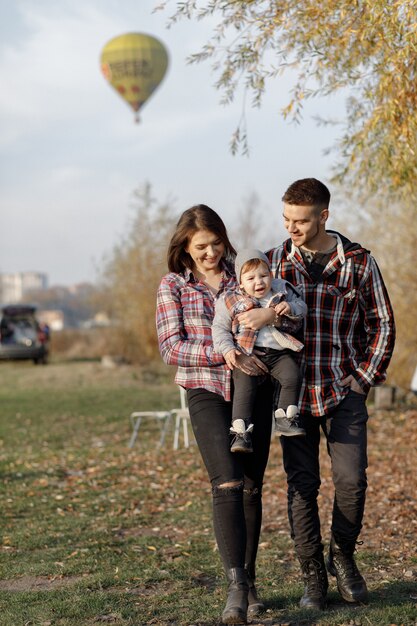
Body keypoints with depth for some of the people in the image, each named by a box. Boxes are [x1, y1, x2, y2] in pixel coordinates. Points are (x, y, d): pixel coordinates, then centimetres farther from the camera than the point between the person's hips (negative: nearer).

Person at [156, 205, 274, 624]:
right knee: (227, 483, -18)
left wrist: (267, 314, -14)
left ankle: (248, 580, 19)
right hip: (206, 393, -3)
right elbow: (171, 347, -5)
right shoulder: (172, 286, 5)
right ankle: (236, 587, -21)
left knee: (252, 488, 6)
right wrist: (226, 354, -17)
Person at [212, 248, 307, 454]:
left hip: (278, 352, 2)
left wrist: (291, 309, -9)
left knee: (292, 377, -17)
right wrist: (227, 349, -10)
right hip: (247, 353, -2)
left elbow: (302, 308, 15)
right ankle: (240, 432, -11)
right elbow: (220, 328, 5)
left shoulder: (282, 290, 9)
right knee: (244, 388, -16)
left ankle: (285, 419, -1)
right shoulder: (230, 301, 2)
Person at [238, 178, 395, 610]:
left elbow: (382, 324, 6)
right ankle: (312, 576, 14)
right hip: (294, 391, 1)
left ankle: (342, 557, 16)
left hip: (344, 390, -1)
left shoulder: (358, 262, 0)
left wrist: (365, 378, -1)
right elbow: (248, 313, 12)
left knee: (351, 480, -10)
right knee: (301, 485, 0)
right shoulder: (273, 262, 5)